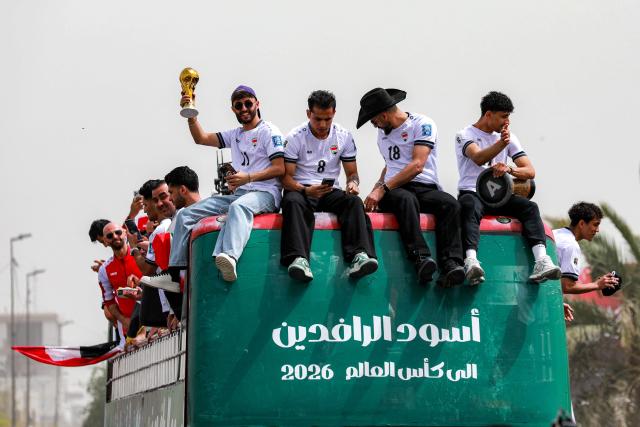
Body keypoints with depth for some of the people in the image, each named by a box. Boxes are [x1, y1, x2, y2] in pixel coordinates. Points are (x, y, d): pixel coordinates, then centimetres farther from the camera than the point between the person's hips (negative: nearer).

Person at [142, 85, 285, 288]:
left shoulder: (268, 131, 3)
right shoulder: (235, 135, 24)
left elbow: (279, 168, -7)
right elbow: (201, 138, 19)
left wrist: (248, 177, -19)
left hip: (265, 193, -8)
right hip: (239, 193, 8)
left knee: (238, 207, -43)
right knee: (186, 214, -2)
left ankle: (230, 257, -71)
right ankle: (174, 273, -8)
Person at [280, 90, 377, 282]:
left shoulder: (344, 136, 8)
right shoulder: (295, 138, -2)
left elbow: (351, 172, 14)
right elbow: (286, 176, -4)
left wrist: (353, 183, -12)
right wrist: (306, 190, -24)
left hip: (330, 191, 3)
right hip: (301, 190, -3)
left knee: (354, 201, -29)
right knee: (293, 202, -38)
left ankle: (360, 256, -49)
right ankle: (298, 259, -56)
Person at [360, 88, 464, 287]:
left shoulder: (422, 124, -1)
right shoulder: (382, 132, 22)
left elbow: (417, 166, -13)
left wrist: (383, 188, -16)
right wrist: (375, 191, 19)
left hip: (425, 187, -2)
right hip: (394, 190, 2)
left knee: (450, 204, -35)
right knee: (406, 199, -36)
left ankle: (450, 265, -48)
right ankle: (421, 258, -53)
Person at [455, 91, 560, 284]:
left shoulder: (509, 137, 17)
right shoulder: (465, 135, 2)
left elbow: (530, 171, 6)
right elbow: (478, 158, -21)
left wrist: (509, 169, -17)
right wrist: (501, 144, -39)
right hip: (472, 193, -4)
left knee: (529, 207, -24)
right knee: (470, 207, -39)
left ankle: (542, 261, -43)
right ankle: (471, 261, -59)